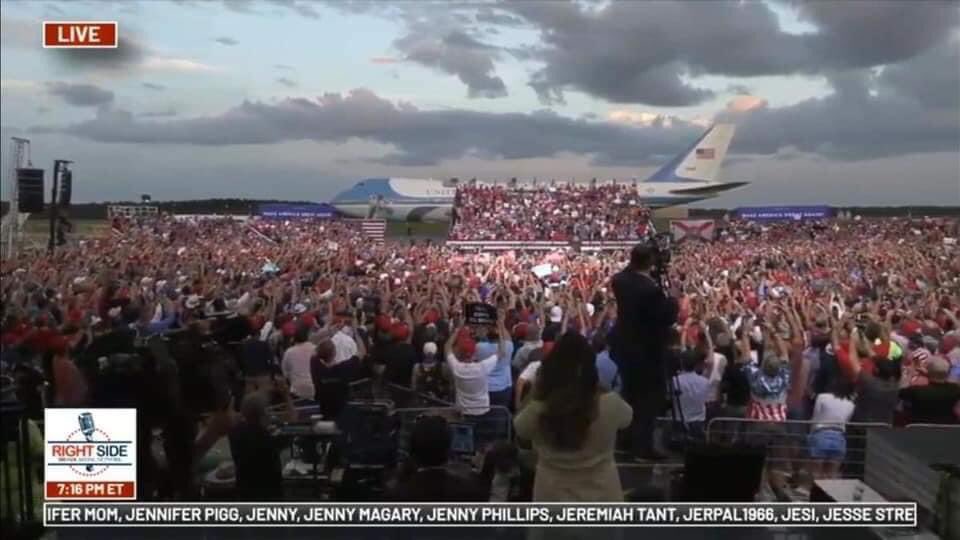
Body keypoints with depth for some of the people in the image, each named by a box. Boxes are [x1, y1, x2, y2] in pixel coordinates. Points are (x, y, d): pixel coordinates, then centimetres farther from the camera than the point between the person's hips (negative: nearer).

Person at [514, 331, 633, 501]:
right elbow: (627, 417, 5)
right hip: (602, 495, 0)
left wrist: (535, 396, 7)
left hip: (552, 497, 0)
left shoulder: (537, 411, -21)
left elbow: (520, 428, 3)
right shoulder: (610, 405, -21)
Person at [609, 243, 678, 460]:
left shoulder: (620, 280, -5)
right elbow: (667, 318, -21)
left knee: (630, 393, 20)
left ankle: (627, 440, 31)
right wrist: (673, 301, -5)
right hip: (647, 349, -8)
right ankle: (642, 445, 8)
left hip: (625, 345, 8)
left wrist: (632, 265, 6)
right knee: (649, 398, 5)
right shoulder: (651, 289, -26)